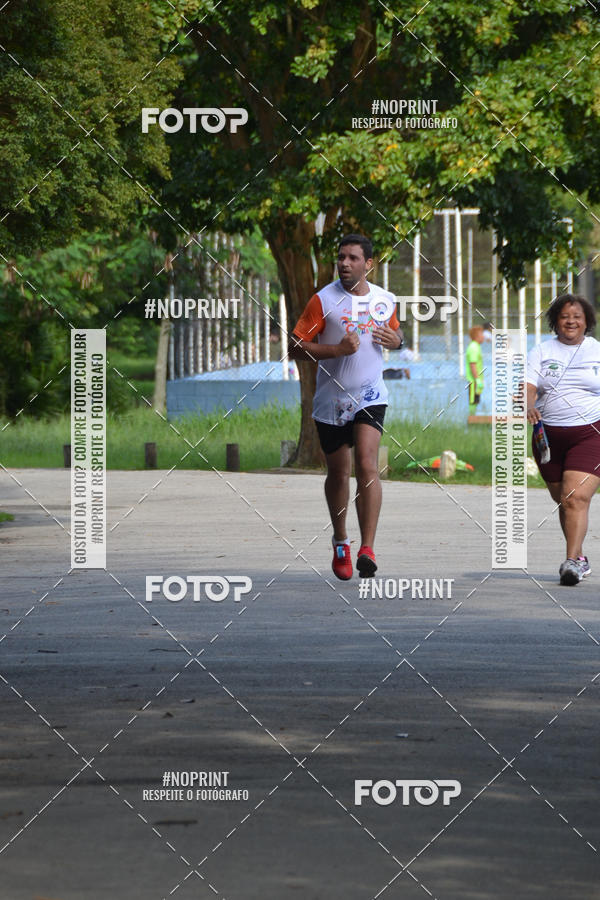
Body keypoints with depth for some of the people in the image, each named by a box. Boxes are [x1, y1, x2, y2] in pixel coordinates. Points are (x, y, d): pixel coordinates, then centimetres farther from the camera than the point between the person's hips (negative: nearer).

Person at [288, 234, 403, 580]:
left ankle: (368, 549, -24)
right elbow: (296, 347, -7)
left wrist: (397, 341, -1)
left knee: (367, 465, -19)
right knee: (339, 473, 11)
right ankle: (341, 543, 34)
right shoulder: (323, 300, -6)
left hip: (370, 396, 0)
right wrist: (338, 350, -20)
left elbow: (396, 332, 24)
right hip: (331, 400, 0)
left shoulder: (385, 300, 5)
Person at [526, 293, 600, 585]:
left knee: (576, 497, -19)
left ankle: (572, 562, -23)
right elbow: (529, 387, -5)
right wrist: (528, 407, -26)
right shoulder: (541, 352, 7)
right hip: (549, 435, 3)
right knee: (562, 500, 12)